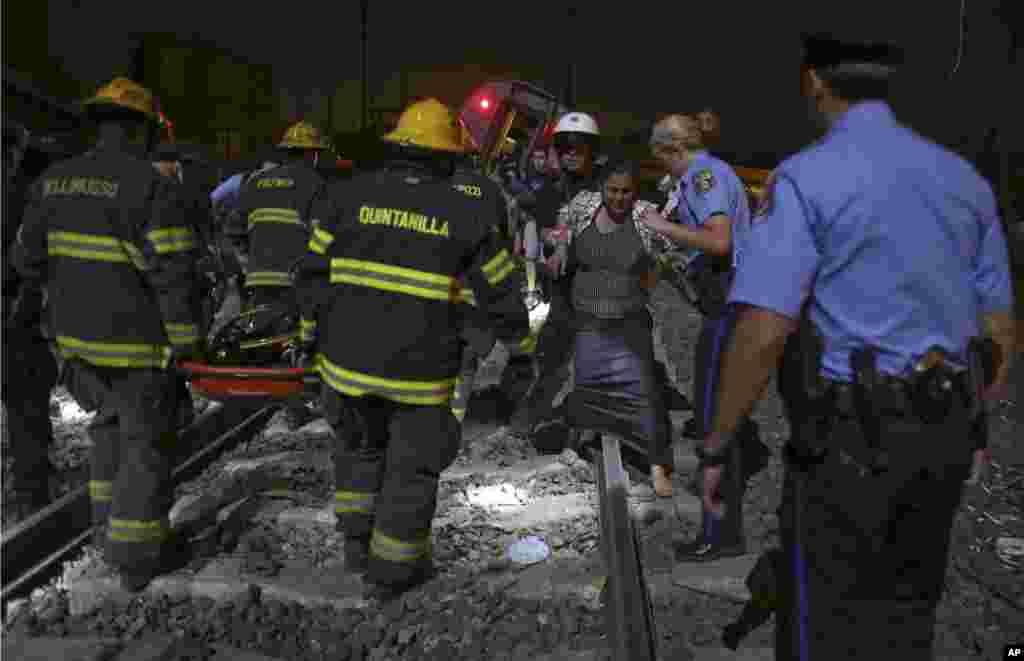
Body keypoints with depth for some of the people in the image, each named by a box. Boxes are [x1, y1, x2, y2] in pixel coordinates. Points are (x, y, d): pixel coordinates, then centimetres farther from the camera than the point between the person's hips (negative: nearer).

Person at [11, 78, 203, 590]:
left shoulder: (52, 180, 3)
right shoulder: (149, 185, -18)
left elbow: (28, 259, 8)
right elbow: (173, 272, -20)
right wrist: (187, 340, -11)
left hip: (78, 336, 7)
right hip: (136, 340, -6)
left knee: (109, 422, 26)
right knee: (145, 442, 6)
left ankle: (110, 514, 39)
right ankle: (137, 556, 15)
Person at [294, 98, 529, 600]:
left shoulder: (348, 195, -2)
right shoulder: (467, 214, -4)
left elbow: (314, 273, 1)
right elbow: (500, 291, 3)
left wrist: (319, 333, 14)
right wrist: (517, 338, 21)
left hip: (349, 356, 3)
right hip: (420, 367, -2)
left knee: (361, 445, 27)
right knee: (413, 465, 14)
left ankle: (357, 540, 31)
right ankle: (390, 570, 24)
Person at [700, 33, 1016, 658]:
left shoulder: (807, 177, -13)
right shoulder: (965, 179, 8)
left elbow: (762, 335, -22)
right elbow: (1001, 335, 11)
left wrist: (715, 448, -11)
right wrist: (968, 426, 26)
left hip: (850, 439, -7)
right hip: (940, 434, 7)